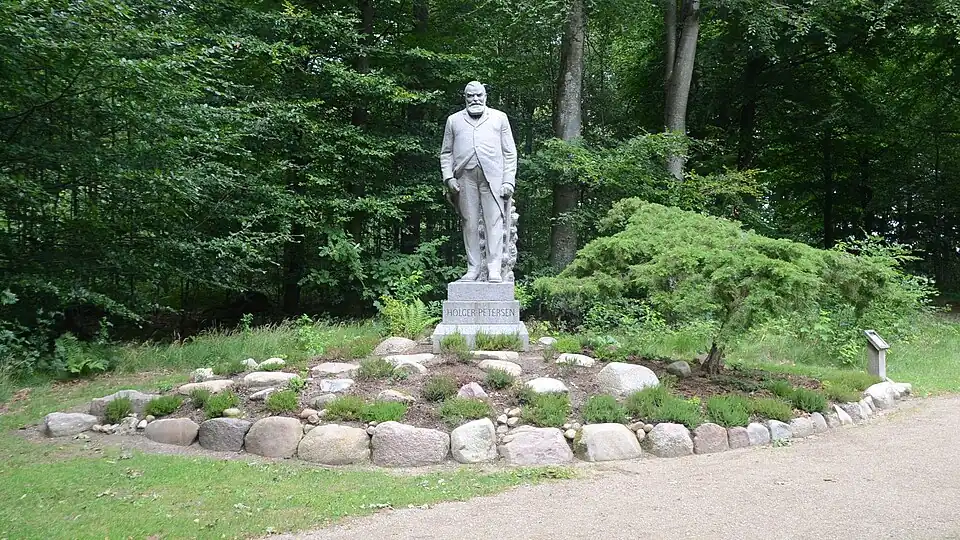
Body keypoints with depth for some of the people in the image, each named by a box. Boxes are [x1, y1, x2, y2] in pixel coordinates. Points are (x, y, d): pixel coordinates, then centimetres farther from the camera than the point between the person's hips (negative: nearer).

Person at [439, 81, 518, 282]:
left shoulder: (499, 118, 18)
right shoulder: (454, 120, 20)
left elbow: (510, 152, 12)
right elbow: (446, 153, 17)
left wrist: (509, 181, 0)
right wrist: (448, 177, 1)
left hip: (493, 175, -1)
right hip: (465, 177, 1)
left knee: (494, 221, -8)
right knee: (469, 223, 0)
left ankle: (494, 269, -8)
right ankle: (473, 268, 5)